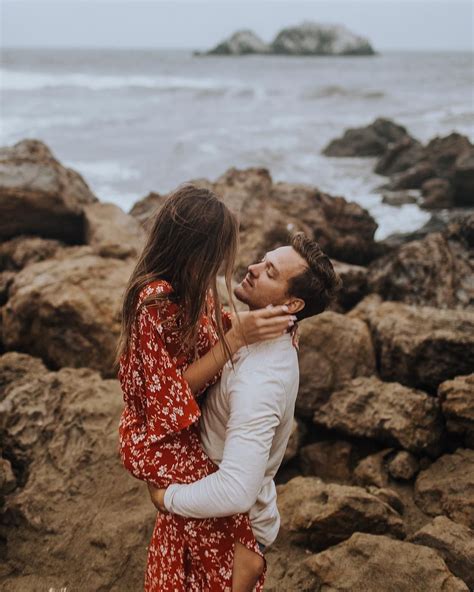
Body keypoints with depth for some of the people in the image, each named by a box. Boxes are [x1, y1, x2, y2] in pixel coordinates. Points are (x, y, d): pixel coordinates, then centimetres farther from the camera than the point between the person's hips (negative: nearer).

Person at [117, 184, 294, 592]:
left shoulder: (194, 285, -6)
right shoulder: (156, 301, -30)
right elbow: (174, 393, -26)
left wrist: (259, 324, -12)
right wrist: (237, 337, -30)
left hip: (192, 424, 8)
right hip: (161, 439, -8)